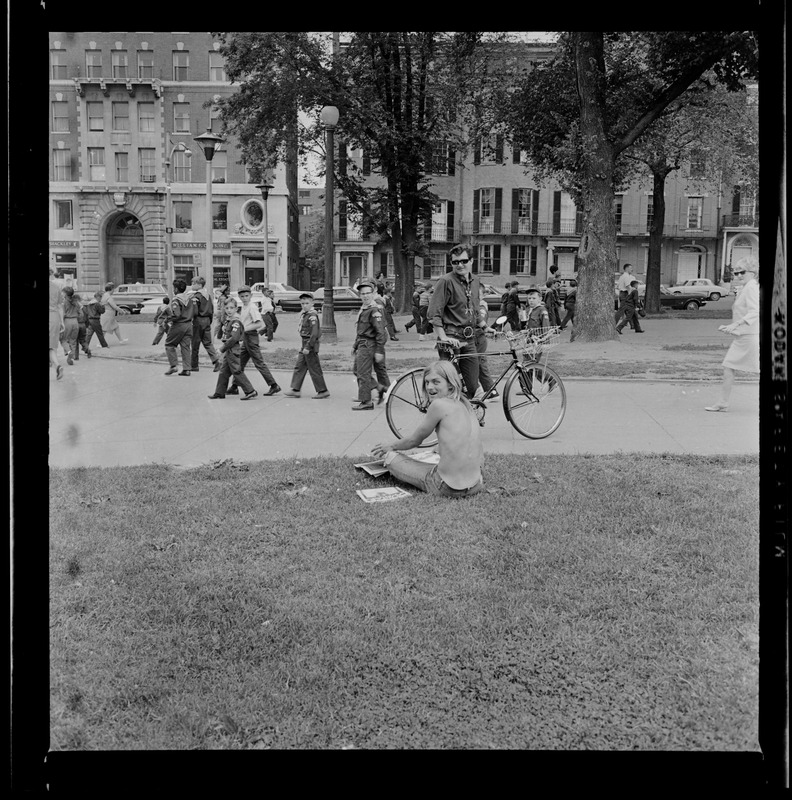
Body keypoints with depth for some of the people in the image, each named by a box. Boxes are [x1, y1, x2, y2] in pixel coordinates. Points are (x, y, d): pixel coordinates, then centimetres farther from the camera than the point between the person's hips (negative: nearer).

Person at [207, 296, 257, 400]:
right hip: (228, 351, 10)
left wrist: (224, 347, -15)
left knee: (237, 372, -6)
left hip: (233, 350, -10)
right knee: (223, 372, 14)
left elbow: (234, 338, -24)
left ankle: (250, 391, -3)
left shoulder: (236, 322, -17)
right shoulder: (228, 320, 12)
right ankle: (219, 393, 22)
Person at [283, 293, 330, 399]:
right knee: (299, 367, 11)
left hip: (311, 344, -10)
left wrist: (308, 347, -24)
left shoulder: (312, 316, -18)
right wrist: (304, 347, 18)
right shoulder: (303, 315, 12)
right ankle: (295, 390, 16)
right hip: (305, 345, 10)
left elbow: (314, 333, -23)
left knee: (314, 369, -3)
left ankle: (323, 391, 5)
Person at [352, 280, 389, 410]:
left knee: (363, 373, -6)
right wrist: (355, 345, 24)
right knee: (356, 369, 18)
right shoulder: (363, 308, 14)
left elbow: (381, 332, -21)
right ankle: (380, 387, 25)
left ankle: (366, 402, 0)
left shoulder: (374, 310, -17)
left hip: (368, 345, -10)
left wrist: (379, 351, -23)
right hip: (362, 344, 10)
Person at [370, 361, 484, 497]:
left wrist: (390, 446, 20)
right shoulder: (464, 404, 9)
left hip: (449, 488, -8)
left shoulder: (439, 404, -12)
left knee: (390, 456, 5)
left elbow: (414, 440, 1)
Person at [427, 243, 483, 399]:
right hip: (452, 339, -6)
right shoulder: (446, 281, -8)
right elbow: (434, 313, -13)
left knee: (472, 387, 4)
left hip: (469, 339, 7)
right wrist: (443, 337, -20)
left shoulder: (475, 281, 14)